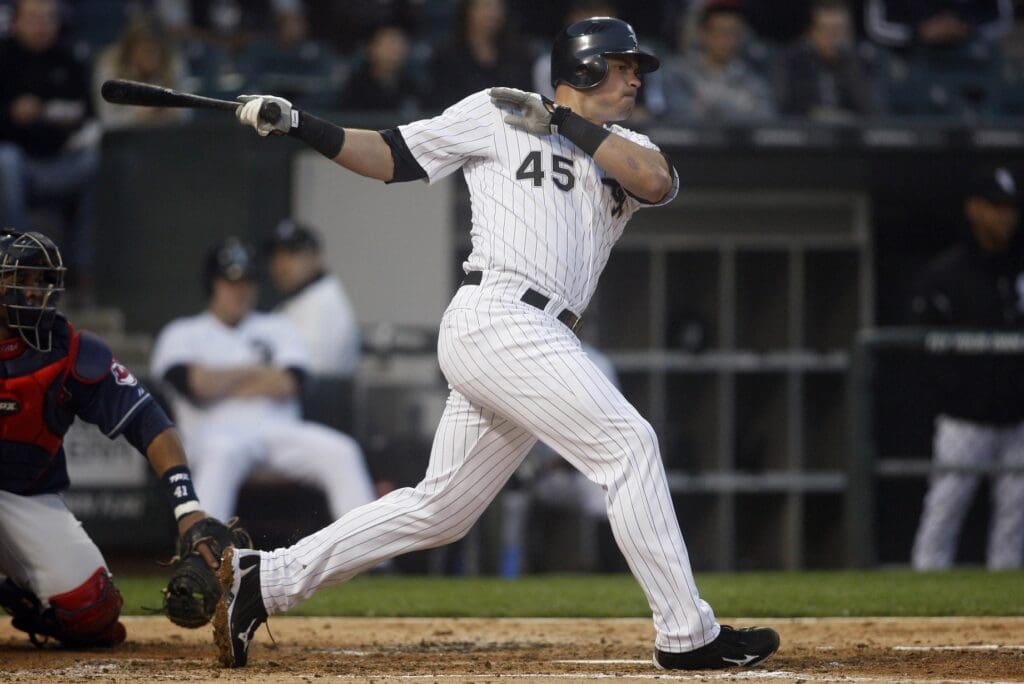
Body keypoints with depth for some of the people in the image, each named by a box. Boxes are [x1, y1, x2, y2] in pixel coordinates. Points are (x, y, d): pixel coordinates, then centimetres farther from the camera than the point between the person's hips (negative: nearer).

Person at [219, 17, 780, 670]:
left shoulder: (625, 150, 21)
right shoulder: (495, 115, 7)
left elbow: (658, 182, -2)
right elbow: (389, 157, 10)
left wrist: (566, 125, -3)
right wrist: (296, 123, -1)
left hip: (538, 343, 7)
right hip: (496, 316, -7)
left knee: (439, 509, 9)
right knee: (628, 443, -15)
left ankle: (268, 579, 17)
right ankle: (688, 634, -13)